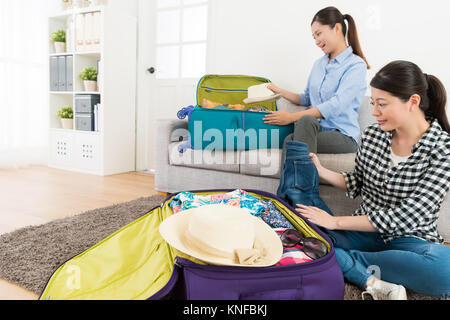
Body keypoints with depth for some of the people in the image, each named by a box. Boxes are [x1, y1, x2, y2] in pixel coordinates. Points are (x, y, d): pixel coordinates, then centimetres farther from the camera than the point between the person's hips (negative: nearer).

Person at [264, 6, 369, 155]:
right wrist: (280, 92, 13)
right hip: (316, 130, 5)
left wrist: (292, 117, -22)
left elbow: (336, 105, -17)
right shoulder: (319, 64, 21)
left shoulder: (356, 65, -5)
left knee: (306, 120, -36)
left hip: (343, 136, -5)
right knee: (289, 140, -30)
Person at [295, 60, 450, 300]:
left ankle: (344, 259, -20)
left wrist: (336, 221, -21)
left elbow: (407, 217, -20)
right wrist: (320, 172, -4)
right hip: (364, 230, 3)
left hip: (408, 239, -3)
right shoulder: (372, 136, 1)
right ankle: (372, 282, -25)